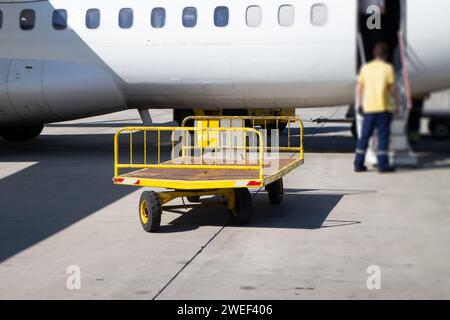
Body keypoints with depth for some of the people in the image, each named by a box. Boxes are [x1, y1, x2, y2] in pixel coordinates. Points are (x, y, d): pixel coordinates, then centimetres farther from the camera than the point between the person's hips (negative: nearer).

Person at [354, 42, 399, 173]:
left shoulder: (365, 67, 8)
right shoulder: (387, 68, -4)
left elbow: (360, 87, 9)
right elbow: (392, 88, -6)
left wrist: (359, 104, 17)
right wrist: (397, 101, 8)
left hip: (369, 108, 4)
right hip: (383, 107, -4)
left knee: (364, 136, 10)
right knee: (383, 136, 0)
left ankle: (358, 164, 10)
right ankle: (383, 165, -1)